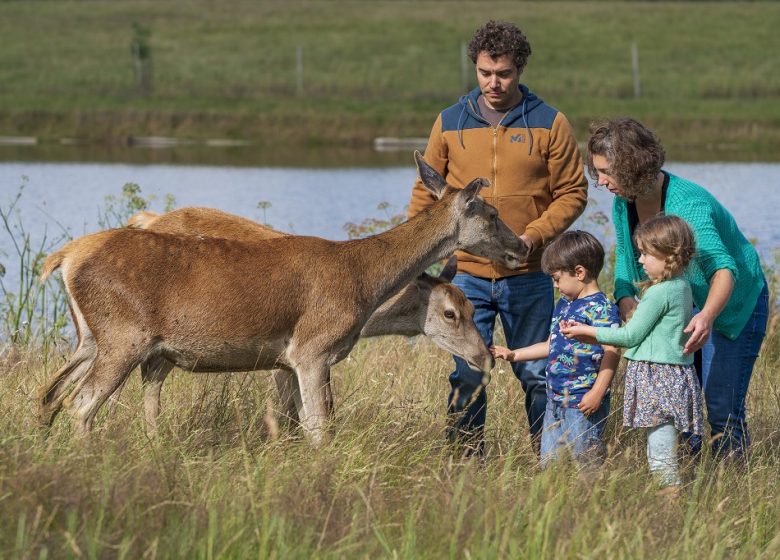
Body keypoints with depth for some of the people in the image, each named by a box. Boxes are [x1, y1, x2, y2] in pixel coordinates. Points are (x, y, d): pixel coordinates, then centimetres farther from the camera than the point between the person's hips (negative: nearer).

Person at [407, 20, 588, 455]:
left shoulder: (549, 124, -1)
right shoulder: (450, 123, 4)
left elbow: (572, 193, 0)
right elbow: (426, 193, 10)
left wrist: (533, 236, -14)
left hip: (528, 278, -1)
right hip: (466, 276, 1)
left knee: (537, 376, 7)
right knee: (467, 377, 1)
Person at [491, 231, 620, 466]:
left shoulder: (601, 308, -13)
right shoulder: (563, 305, 16)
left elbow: (611, 352, -19)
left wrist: (597, 393, -24)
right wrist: (513, 354, 23)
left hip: (583, 403, -9)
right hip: (555, 402, 9)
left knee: (584, 460, -6)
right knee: (549, 462, 10)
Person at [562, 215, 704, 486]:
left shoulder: (660, 293, -16)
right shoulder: (681, 286, 13)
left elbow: (631, 336, -10)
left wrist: (588, 331, -1)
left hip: (657, 376, -10)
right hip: (675, 372, 10)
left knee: (661, 459, -8)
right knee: (660, 455, 10)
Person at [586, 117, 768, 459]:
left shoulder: (688, 205, -33)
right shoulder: (624, 202, -10)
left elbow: (723, 267, -43)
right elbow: (625, 258, -1)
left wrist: (707, 316, -62)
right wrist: (625, 301, -23)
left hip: (734, 305, -7)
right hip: (681, 307, 7)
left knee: (722, 409, -11)